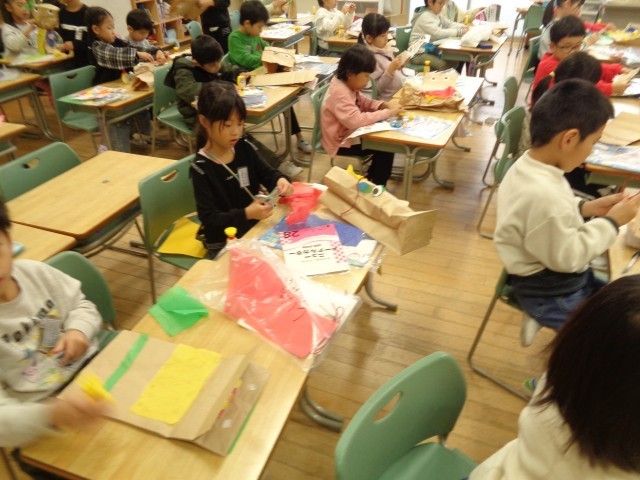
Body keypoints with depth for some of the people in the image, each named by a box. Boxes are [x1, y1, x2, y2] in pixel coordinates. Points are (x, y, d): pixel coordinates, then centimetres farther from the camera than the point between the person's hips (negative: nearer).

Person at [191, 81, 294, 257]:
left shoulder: (244, 148, -3)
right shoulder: (201, 168, -18)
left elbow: (267, 174, 7)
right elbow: (209, 219, -20)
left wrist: (280, 181, -17)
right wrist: (246, 214, -34)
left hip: (256, 227, 6)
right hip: (224, 243, -5)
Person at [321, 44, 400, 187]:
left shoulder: (347, 85, 2)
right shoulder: (339, 92, -29)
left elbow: (363, 102, 16)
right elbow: (356, 120, -40)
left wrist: (382, 105, -4)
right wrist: (386, 113, -32)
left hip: (350, 134, 10)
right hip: (341, 143, -10)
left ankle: (372, 179, 20)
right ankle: (376, 186, 2)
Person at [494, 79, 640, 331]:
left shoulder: (527, 166, -6)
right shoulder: (542, 195, -36)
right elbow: (568, 257, -25)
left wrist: (586, 208, -2)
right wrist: (611, 222, -17)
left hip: (553, 275, 9)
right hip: (551, 295, -9)